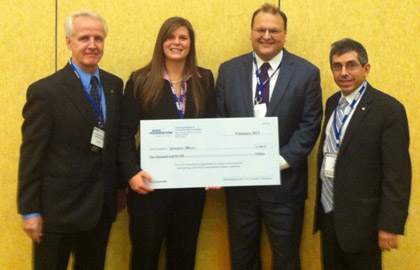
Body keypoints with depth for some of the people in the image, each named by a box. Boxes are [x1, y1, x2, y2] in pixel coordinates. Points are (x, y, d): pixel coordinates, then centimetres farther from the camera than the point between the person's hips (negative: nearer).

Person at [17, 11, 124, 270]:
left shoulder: (114, 85, 5)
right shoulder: (44, 91, -11)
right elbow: (31, 155, -11)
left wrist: (117, 187, 11)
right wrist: (29, 211, -11)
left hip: (101, 206, 5)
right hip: (59, 207, -5)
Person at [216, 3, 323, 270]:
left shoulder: (306, 72, -2)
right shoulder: (229, 70, 4)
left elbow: (310, 125, -6)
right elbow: (219, 121, 3)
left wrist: (282, 161, -16)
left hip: (285, 181, -2)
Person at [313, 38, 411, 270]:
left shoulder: (389, 109, -15)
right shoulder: (332, 103, 7)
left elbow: (397, 173, -16)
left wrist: (390, 225, -17)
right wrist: (321, 202, 13)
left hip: (361, 218, -6)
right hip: (328, 213, 6)